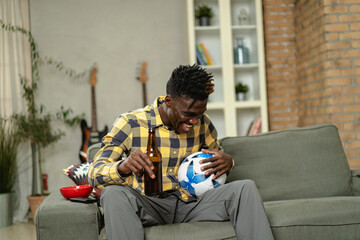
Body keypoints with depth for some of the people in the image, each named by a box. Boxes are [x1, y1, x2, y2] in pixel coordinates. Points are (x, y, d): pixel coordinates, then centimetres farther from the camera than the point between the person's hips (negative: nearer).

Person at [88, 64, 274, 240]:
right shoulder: (130, 124, -7)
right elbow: (94, 174, -14)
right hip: (148, 206, -3)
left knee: (246, 188, -18)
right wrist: (123, 167, -39)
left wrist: (227, 162, -6)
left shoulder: (201, 123, 6)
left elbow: (217, 154, 22)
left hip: (189, 204, 3)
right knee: (114, 193, -35)